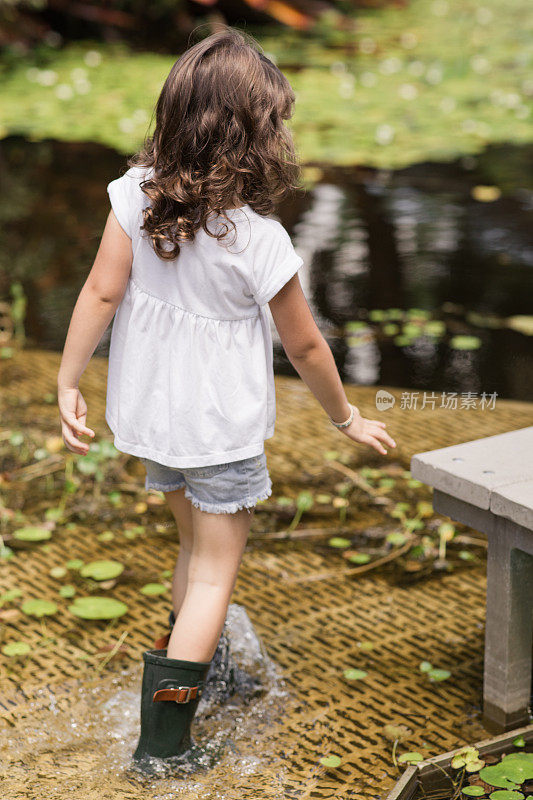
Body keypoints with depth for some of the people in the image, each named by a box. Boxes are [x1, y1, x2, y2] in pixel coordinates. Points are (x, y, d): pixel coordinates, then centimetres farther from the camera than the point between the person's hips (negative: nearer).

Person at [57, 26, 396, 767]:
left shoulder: (137, 193, -12)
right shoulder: (258, 239, -21)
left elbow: (102, 292, -12)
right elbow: (305, 346, -10)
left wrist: (68, 382, -4)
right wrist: (347, 418, 5)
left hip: (149, 414, 5)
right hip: (221, 427, -5)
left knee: (198, 544, 26)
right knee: (215, 572, 7)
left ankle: (202, 676, 42)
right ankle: (163, 737, 6)